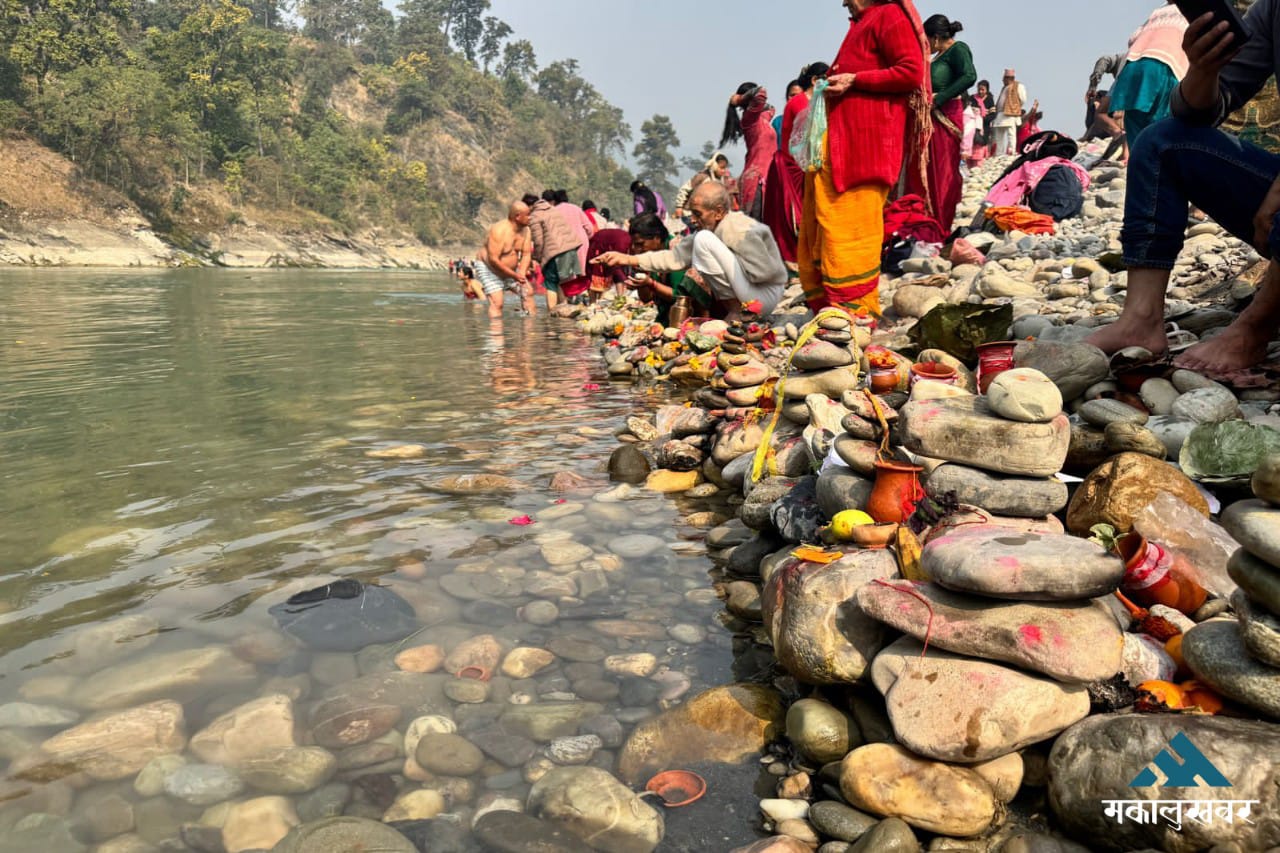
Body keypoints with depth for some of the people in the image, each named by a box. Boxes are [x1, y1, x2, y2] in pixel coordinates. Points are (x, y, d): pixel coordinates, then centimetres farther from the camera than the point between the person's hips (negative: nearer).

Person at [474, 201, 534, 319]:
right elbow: (493, 259, -31)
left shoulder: (526, 230, -7)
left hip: (511, 269, 7)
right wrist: (514, 275, -29)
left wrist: (522, 274, -23)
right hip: (488, 268, -7)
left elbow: (526, 254, -5)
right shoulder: (499, 230, -29)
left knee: (528, 292, 5)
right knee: (497, 302, -18)